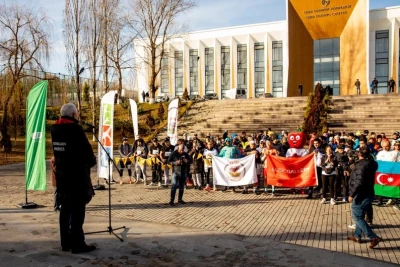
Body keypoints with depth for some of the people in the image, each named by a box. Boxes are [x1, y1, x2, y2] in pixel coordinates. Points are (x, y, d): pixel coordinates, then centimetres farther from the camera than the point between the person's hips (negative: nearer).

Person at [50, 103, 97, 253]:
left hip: (61, 175, 8)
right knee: (78, 210, -1)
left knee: (65, 209, 13)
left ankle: (66, 242, 21)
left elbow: (58, 151, 14)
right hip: (77, 176, -8)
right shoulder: (75, 129, -17)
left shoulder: (54, 129, 7)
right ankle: (77, 244, 3)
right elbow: (87, 151, -15)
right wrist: (92, 162, 4)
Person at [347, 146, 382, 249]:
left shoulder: (361, 165, -22)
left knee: (357, 217, 0)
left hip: (361, 195, -9)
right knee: (360, 216, 19)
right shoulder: (370, 164, 6)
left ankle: (374, 237, -2)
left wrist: (351, 195, -20)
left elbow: (359, 183, -27)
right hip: (368, 194, 9)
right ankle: (357, 236, 29)